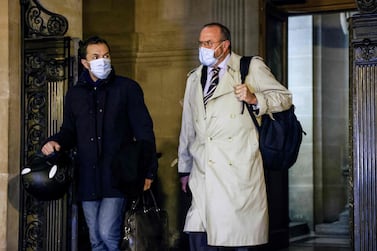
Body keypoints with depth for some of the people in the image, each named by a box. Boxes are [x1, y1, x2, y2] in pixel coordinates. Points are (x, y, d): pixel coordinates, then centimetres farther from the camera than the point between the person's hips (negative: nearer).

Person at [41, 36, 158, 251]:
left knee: (108, 234, -16)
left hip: (117, 176, -4)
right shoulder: (75, 94, 14)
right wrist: (56, 142, 0)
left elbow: (144, 131, -1)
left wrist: (148, 170, -8)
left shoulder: (128, 88, 2)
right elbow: (70, 131, 23)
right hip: (88, 178, 4)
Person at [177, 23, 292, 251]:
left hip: (239, 169, -4)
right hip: (204, 172, 4)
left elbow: (284, 97, 6)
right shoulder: (194, 78, 22)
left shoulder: (251, 68, 7)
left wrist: (255, 99, -12)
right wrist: (185, 169, 25)